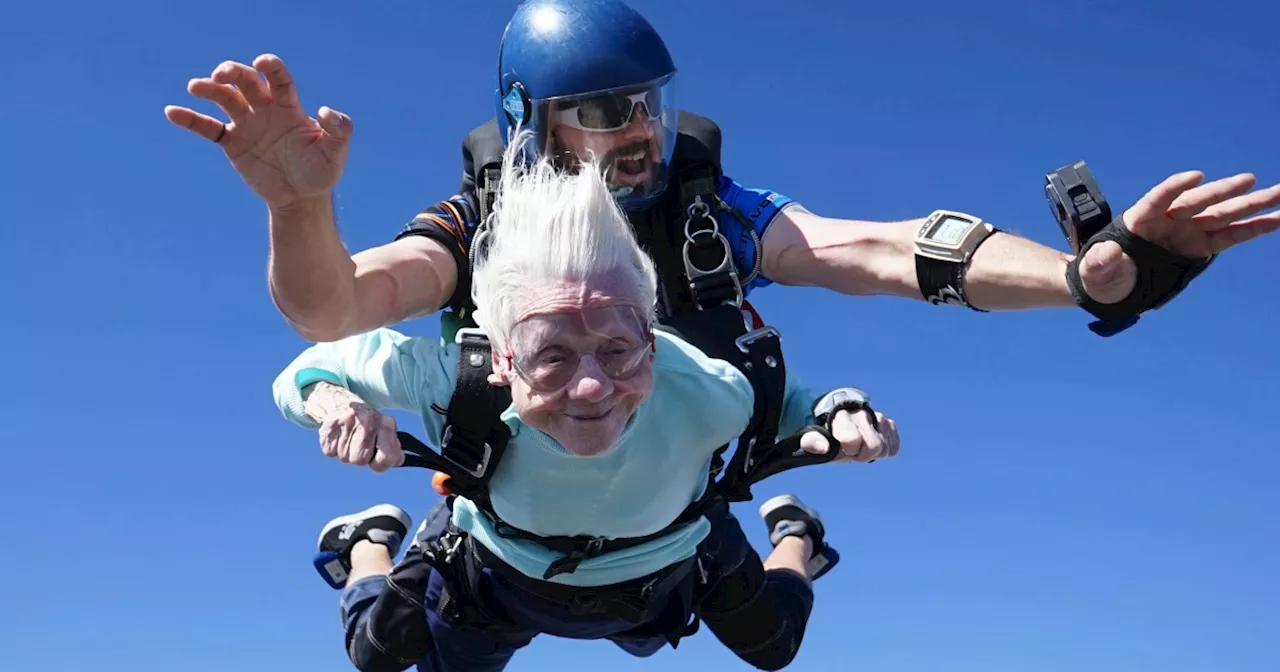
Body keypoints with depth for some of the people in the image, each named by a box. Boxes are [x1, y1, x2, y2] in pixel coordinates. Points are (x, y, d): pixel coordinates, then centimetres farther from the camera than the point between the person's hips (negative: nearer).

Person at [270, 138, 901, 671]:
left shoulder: (700, 390, -43)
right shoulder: (456, 379, -43)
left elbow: (786, 399, -21)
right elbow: (313, 367, -27)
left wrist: (839, 416, -44)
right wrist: (337, 403, -51)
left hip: (662, 582, 1)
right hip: (497, 580, 0)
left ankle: (792, 536, 58)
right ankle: (367, 544, 52)